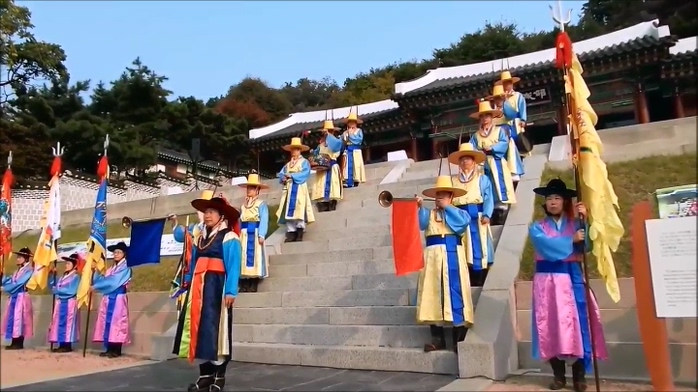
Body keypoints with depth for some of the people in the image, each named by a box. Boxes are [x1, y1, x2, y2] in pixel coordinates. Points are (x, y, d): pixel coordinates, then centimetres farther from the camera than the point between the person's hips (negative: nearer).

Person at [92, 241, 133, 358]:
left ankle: (116, 350, -5)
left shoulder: (126, 267, -4)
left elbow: (113, 281, -15)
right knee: (107, 322, 6)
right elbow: (103, 279, 11)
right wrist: (96, 271, 0)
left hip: (117, 299, -7)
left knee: (115, 322, -8)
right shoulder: (111, 268, 20)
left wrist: (96, 286, -15)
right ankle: (109, 349, 11)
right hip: (108, 298, 7)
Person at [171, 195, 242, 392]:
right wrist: (188, 283, 12)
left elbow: (233, 266, -12)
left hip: (216, 287, -7)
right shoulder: (200, 239, 20)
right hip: (197, 288, 7)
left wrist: (230, 291, -21)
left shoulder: (229, 238, -3)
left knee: (214, 329, -6)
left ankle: (219, 376, 2)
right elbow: (193, 264, 18)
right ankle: (205, 374, 14)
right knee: (199, 329, 6)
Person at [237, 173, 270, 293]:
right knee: (244, 257, 3)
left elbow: (264, 220, -8)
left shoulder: (261, 204, 0)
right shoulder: (243, 205, 19)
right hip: (244, 235, 6)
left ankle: (253, 284, -7)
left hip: (255, 234, -6)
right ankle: (244, 284, 6)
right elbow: (240, 220, 17)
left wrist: (261, 235, -18)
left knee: (254, 257, -8)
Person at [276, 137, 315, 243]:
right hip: (289, 189, 6)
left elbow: (305, 174, -11)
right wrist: (284, 178, -10)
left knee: (299, 209, -13)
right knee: (289, 210, 0)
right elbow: (281, 174, 13)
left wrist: (291, 176, -14)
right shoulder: (287, 164, 24)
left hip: (299, 189, -6)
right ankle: (291, 232, 0)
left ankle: (299, 232, -13)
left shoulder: (304, 162, 6)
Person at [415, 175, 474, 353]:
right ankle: (437, 338, 6)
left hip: (453, 255, -2)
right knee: (433, 293, 0)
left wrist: (446, 207, -1)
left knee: (455, 292, -7)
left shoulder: (459, 212, 15)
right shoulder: (429, 213, 18)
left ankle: (460, 339, -2)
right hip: (433, 255, 2)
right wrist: (419, 208, -19)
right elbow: (420, 224, -3)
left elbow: (464, 220, -7)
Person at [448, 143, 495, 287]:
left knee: (478, 252, -6)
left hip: (477, 220, -1)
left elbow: (489, 199, 1)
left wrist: (486, 215, -15)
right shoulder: (453, 180, 16)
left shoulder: (483, 179, 12)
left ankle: (479, 283, -2)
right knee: (462, 255, -3)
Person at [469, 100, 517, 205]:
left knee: (498, 182, -10)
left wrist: (491, 149, -16)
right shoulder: (476, 135, 18)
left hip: (496, 162, -3)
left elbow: (504, 144, -4)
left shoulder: (499, 130, 10)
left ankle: (503, 200, -11)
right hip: (483, 164, 3)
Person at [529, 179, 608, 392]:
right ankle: (558, 374, 12)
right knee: (551, 324, 1)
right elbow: (547, 245, -13)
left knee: (577, 321, -4)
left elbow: (585, 246, -7)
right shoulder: (537, 227, 7)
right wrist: (571, 240, -15)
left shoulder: (575, 223, 10)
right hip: (548, 281, 0)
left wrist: (584, 221, -15)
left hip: (572, 278, 0)